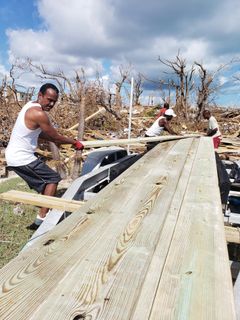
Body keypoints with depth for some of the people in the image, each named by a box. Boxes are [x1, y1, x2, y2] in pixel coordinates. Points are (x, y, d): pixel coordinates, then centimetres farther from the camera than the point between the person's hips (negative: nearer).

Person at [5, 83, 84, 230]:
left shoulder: (30, 105, 9)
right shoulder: (39, 114, -21)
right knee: (53, 179, -5)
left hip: (15, 154, 10)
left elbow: (41, 133, 15)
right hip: (22, 158, -10)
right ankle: (42, 219, -7)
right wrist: (75, 142, 1)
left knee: (44, 179, 23)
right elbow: (55, 137, -13)